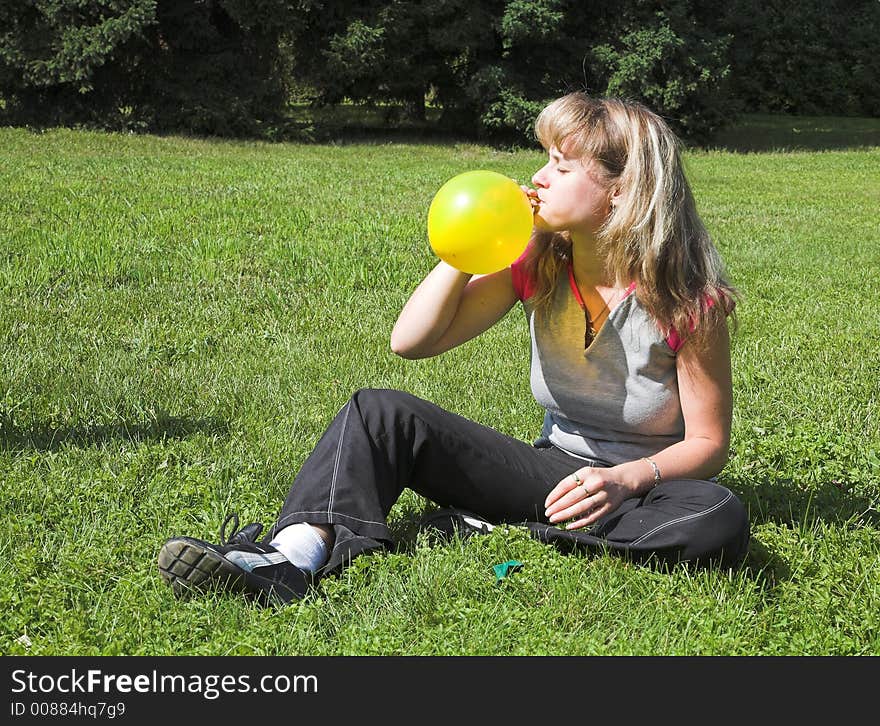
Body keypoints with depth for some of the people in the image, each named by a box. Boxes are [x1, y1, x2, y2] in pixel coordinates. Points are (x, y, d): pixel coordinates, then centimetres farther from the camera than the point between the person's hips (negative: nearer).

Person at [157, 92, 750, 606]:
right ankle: (293, 557, -37)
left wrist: (626, 479, -28)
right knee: (380, 411, -12)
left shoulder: (689, 298, -16)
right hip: (552, 468, 4)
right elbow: (411, 341, -4)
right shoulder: (536, 262, -3)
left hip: (643, 487, -3)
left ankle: (505, 527, -22)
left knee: (720, 522, -38)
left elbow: (708, 442, -10)